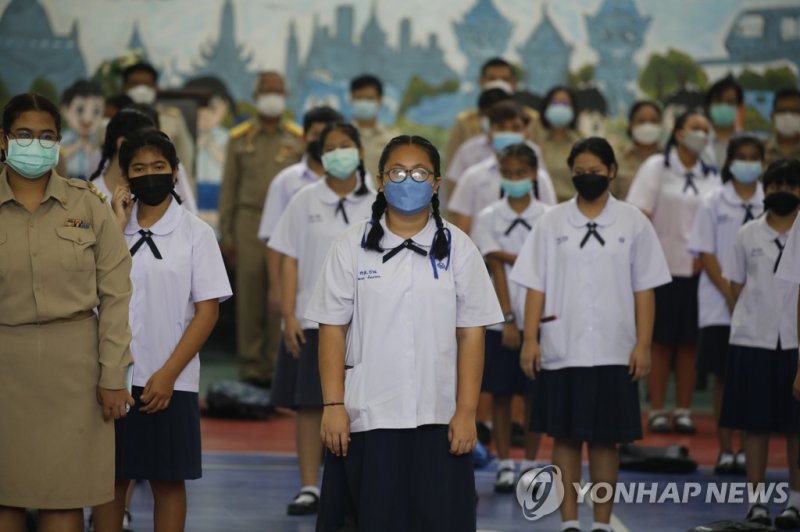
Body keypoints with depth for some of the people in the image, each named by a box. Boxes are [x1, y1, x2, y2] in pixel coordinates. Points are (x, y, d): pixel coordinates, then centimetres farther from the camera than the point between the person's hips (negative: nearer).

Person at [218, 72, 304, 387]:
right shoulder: (239, 139, 7)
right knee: (250, 295, 0)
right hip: (249, 226, 0)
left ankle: (279, 364, 5)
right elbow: (228, 189, 7)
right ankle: (251, 365, 5)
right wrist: (226, 236, 2)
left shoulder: (297, 140, 8)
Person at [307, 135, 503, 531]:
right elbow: (333, 329, 2)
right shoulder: (351, 247, 4)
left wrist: (467, 412, -3)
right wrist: (333, 406, -5)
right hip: (367, 418, 0)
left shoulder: (458, 249, 5)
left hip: (438, 420, 0)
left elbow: (471, 334, 3)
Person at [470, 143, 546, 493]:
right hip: (500, 319, 0)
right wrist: (509, 319, -12)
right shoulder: (489, 218, 2)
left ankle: (530, 464, 12)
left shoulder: (547, 218, 2)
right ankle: (504, 465, 9)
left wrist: (508, 256, -13)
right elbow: (496, 268, -5)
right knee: (500, 394, 2)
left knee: (534, 395, 3)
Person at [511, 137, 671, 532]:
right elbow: (536, 287, 3)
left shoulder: (633, 224, 3)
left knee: (605, 439, 4)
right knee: (565, 437, 5)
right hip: (561, 350, 1)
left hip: (613, 352, -1)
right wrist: (530, 339, -4)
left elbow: (643, 289, 3)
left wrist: (643, 344, -4)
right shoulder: (552, 223, 4)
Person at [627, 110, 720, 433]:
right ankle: (657, 411, 4)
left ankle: (684, 411, 9)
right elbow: (641, 217, -4)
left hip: (696, 270, 3)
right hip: (663, 268, -3)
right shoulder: (657, 168, 1)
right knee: (660, 341, 0)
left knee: (689, 343, 3)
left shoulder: (711, 177, 10)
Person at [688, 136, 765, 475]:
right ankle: (725, 452, 6)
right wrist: (730, 296, -11)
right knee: (724, 378, 1)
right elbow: (706, 254, 0)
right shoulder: (713, 204, 3)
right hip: (720, 306, -1)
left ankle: (748, 450, 6)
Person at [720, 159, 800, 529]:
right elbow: (736, 285, 11)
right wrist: (749, 320, 1)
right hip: (753, 342, 1)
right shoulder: (749, 235, 6)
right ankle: (757, 502, 10)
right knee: (754, 425, 3)